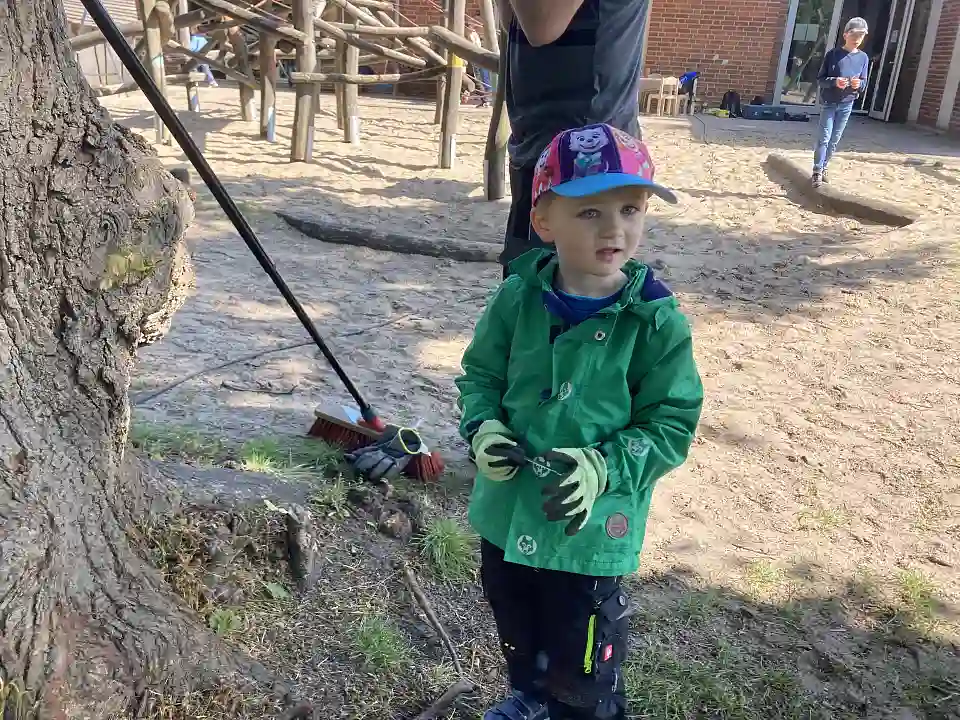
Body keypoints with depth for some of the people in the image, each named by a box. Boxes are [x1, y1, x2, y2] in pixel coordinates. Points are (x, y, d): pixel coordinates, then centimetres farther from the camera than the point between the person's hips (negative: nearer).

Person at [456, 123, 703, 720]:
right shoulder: (517, 297, -10)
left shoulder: (658, 321, -18)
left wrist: (604, 468, -25)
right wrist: (484, 428, -15)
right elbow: (480, 374, 4)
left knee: (582, 661, 14)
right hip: (507, 510, 4)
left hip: (591, 528, -4)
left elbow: (671, 423, -12)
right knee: (517, 631, 29)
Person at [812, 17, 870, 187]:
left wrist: (859, 84, -18)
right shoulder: (833, 54, -7)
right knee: (824, 138, -8)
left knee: (835, 140, 9)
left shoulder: (863, 58, 4)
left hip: (847, 104, 4)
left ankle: (823, 168, 21)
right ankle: (817, 172, -6)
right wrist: (834, 82, -24)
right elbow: (820, 79, -6)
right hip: (829, 103, -4)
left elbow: (864, 83, 6)